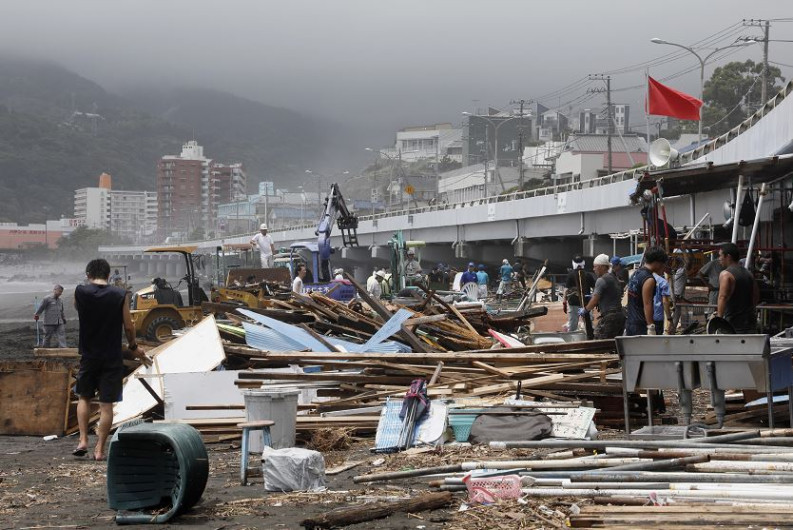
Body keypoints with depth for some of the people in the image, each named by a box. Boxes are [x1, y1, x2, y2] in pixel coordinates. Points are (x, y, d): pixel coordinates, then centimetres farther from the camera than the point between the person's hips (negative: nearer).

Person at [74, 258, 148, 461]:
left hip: (89, 355, 1)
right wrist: (134, 347, 13)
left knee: (84, 398, 19)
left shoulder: (80, 292, -5)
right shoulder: (121, 295, -7)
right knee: (106, 405, 3)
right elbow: (129, 327, -2)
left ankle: (83, 440, 9)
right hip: (112, 358, -1)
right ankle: (99, 449, 3)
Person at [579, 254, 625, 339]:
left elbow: (595, 300, -12)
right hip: (620, 315, 10)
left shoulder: (601, 280, -11)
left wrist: (585, 310, 1)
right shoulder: (614, 278, 18)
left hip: (609, 316, -10)